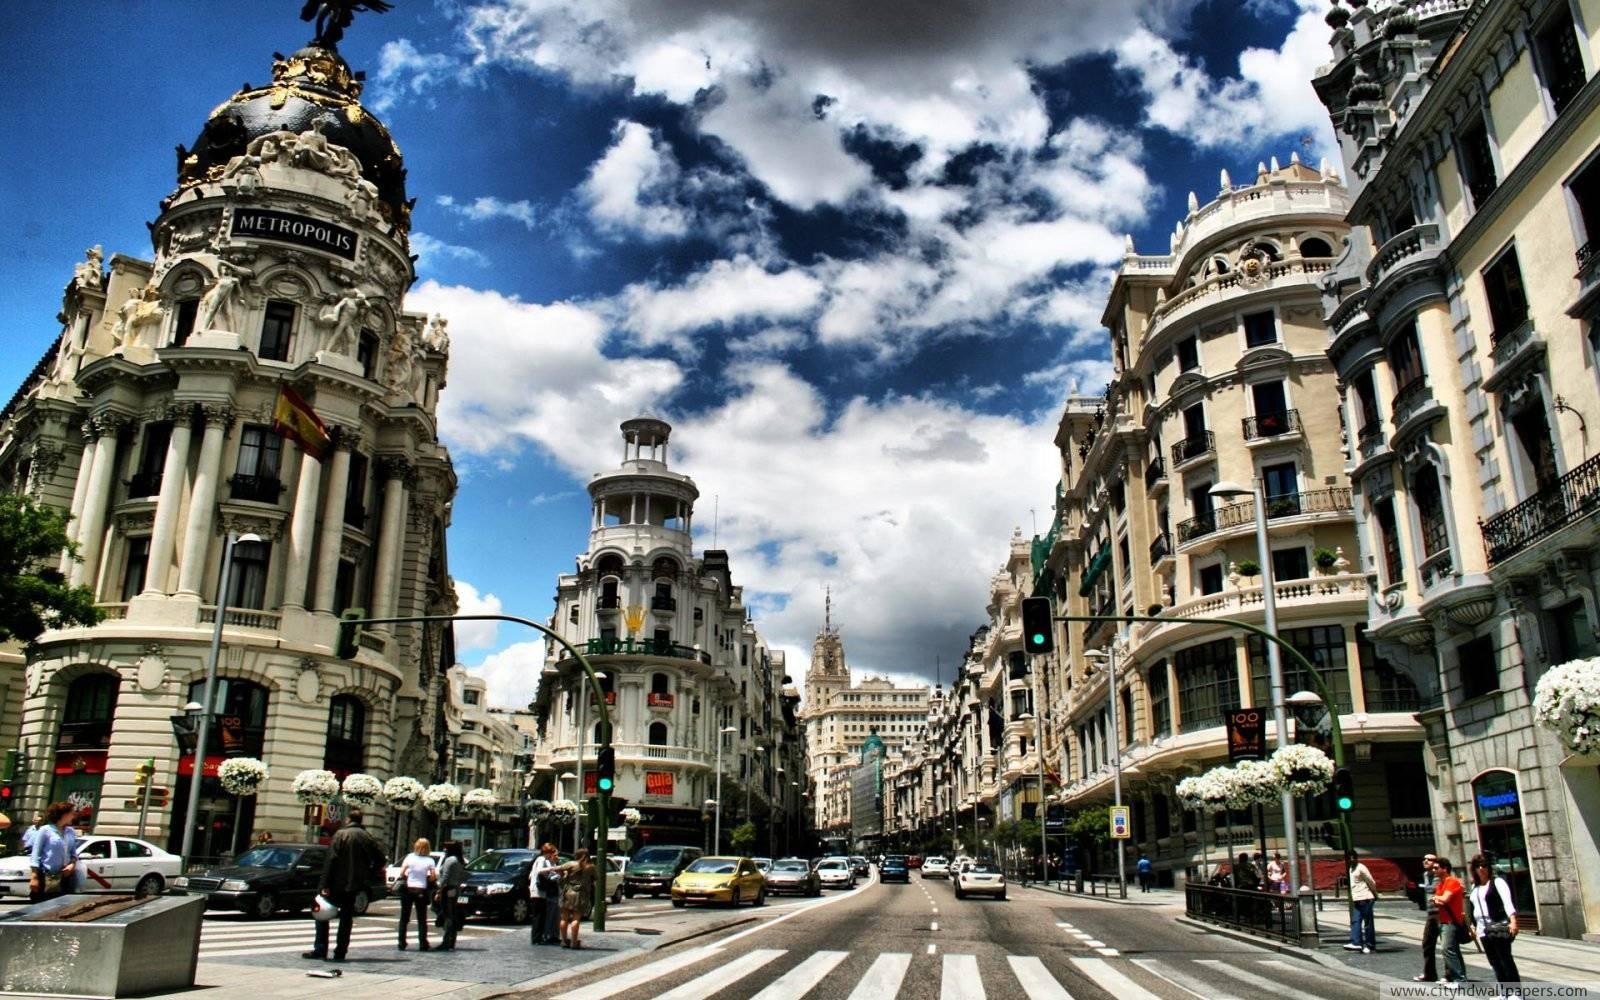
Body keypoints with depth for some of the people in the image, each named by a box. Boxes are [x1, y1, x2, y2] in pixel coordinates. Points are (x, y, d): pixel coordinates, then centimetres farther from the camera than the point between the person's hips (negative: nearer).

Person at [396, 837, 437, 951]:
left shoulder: (409, 857, -5)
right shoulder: (430, 861, -6)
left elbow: (401, 873, -7)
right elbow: (434, 877, -9)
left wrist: (408, 876, 13)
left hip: (408, 889, 0)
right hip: (421, 891, 0)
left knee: (404, 918, 11)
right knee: (422, 919, 7)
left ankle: (401, 943, 10)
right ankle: (423, 944, 3)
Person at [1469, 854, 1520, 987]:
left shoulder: (1497, 881, -4)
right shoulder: (1475, 887, 15)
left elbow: (1507, 901, -17)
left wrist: (1513, 920, -30)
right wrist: (1474, 925, 20)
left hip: (1499, 926, -6)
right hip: (1483, 930, 6)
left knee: (1505, 960, -8)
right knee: (1495, 963, 7)